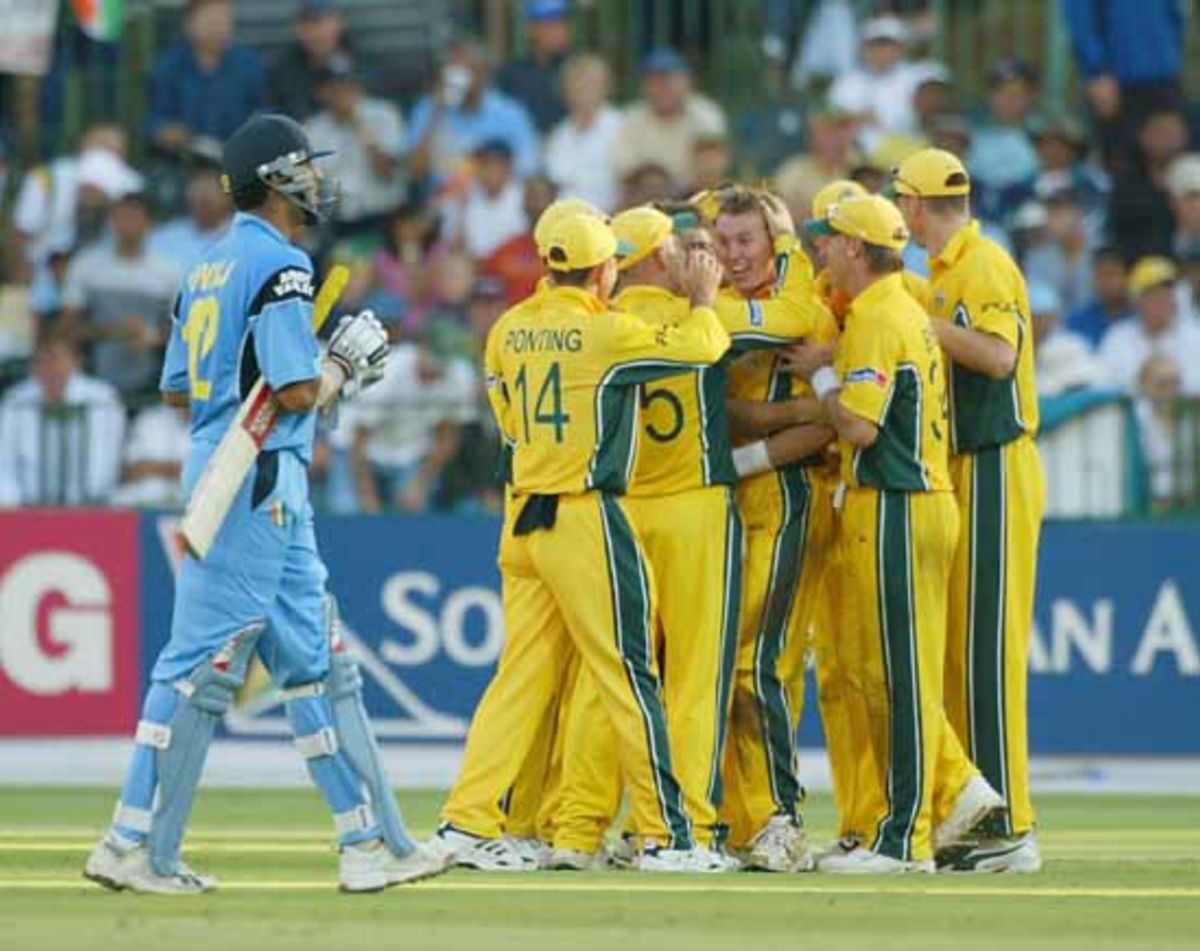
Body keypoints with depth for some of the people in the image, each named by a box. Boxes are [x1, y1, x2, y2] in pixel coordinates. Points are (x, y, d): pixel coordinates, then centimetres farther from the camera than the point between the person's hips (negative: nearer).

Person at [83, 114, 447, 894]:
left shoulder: (212, 267, 15)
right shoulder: (281, 266, -13)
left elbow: (177, 388, 17)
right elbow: (299, 392, -20)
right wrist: (348, 362, 0)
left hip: (219, 472, 10)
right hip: (260, 483, -10)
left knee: (316, 658, 11)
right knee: (203, 660, -7)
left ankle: (372, 843, 12)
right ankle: (136, 849, -6)